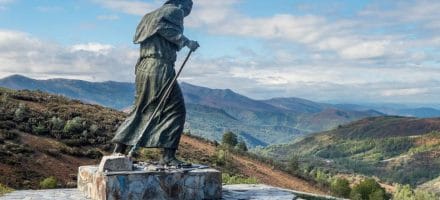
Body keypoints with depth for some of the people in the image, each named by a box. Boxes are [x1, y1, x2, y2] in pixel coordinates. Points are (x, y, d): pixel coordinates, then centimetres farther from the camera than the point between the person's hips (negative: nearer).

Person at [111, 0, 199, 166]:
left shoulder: (152, 15, 26)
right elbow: (163, 26, -18)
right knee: (175, 110, -2)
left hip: (143, 67, 8)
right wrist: (186, 41, -13)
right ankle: (168, 155, -7)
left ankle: (118, 151, 11)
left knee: (142, 111, 13)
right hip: (160, 67, -8)